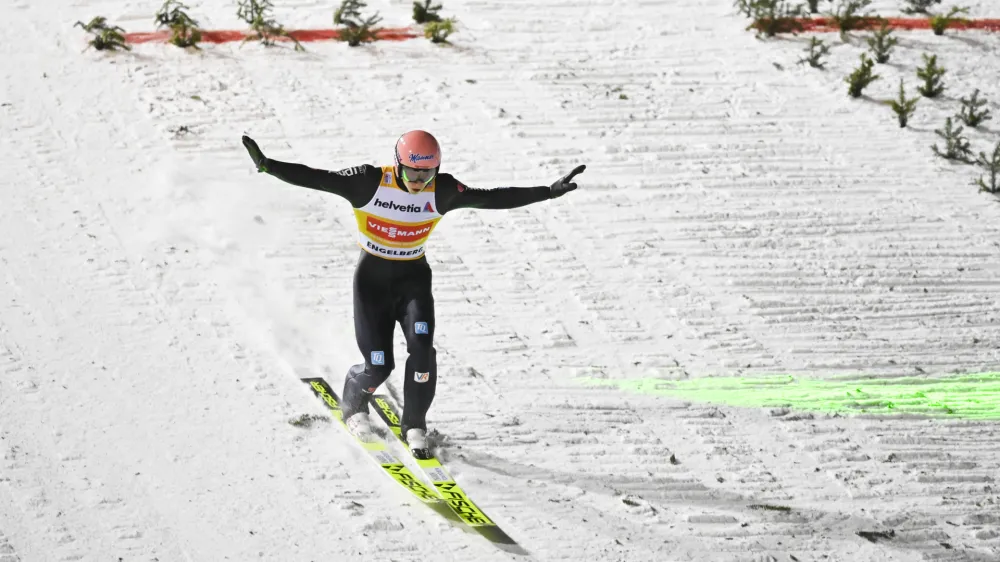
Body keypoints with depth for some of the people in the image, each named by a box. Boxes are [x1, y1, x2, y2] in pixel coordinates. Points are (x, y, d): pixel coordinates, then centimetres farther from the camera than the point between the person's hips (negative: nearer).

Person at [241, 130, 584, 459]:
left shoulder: (441, 191, -12)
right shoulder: (370, 183, -20)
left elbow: (492, 198, -10)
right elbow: (316, 179, -21)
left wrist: (549, 192, -13)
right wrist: (267, 166, -32)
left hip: (414, 276, 2)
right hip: (372, 276, -2)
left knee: (422, 348, -21)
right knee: (379, 365, -8)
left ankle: (414, 426, -1)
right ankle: (353, 405, 29)